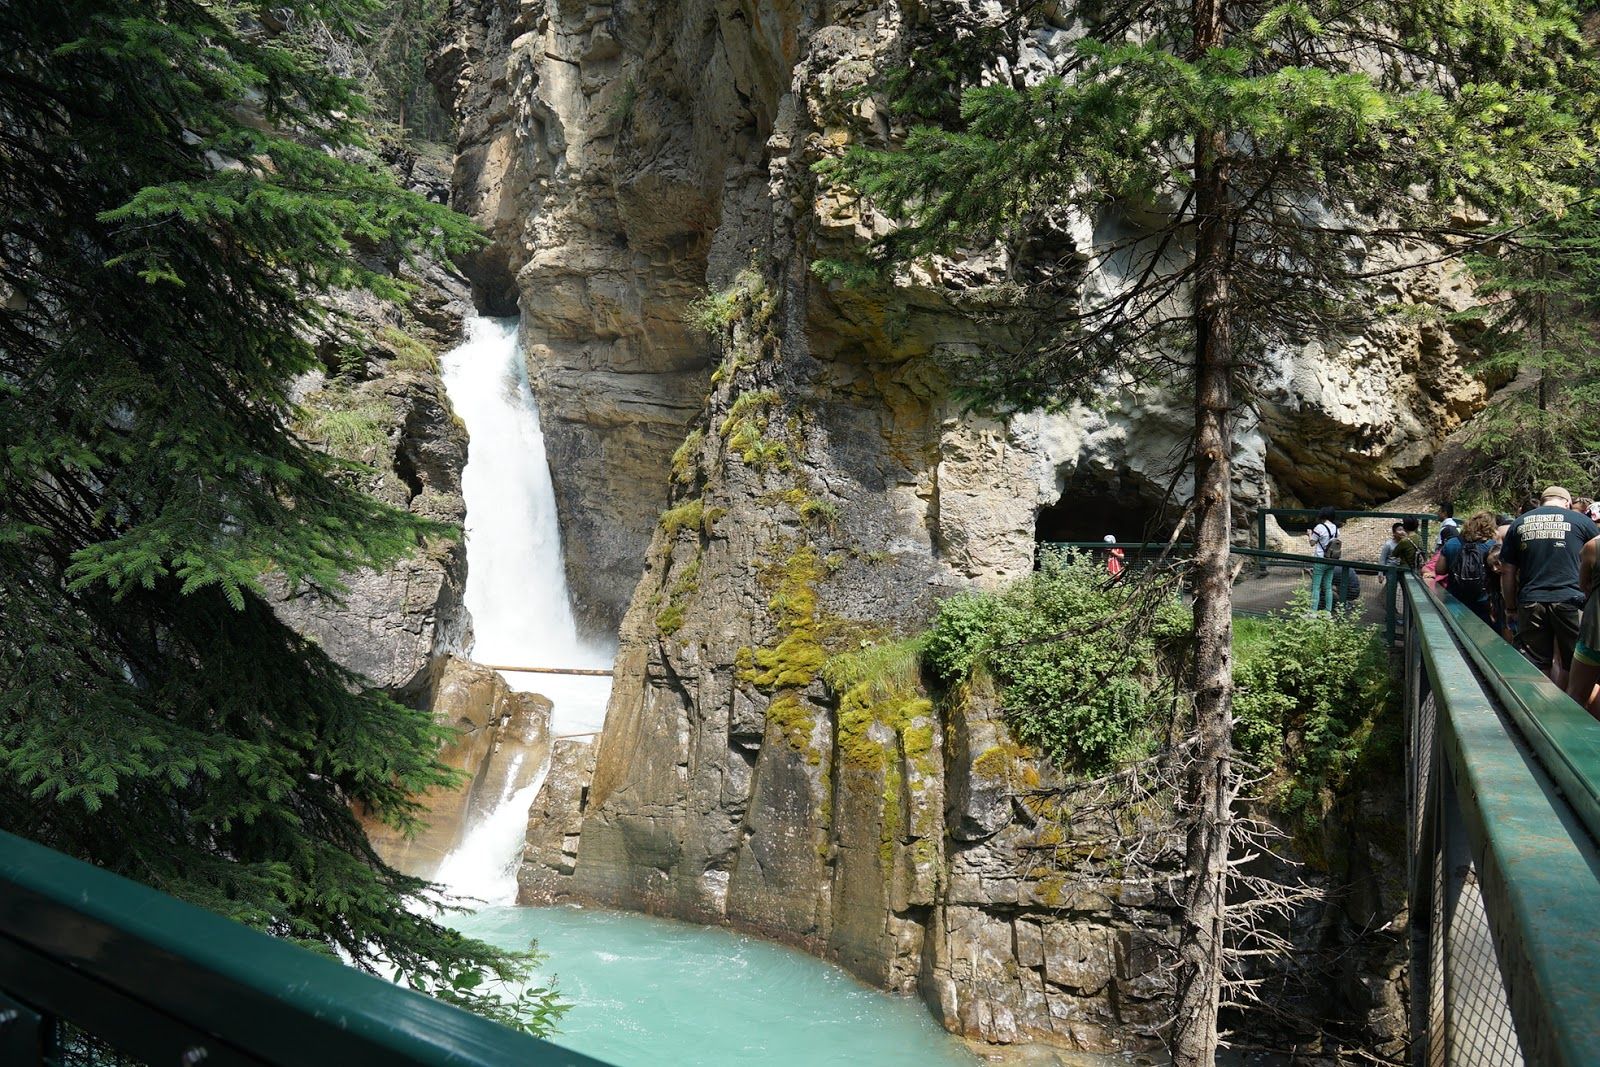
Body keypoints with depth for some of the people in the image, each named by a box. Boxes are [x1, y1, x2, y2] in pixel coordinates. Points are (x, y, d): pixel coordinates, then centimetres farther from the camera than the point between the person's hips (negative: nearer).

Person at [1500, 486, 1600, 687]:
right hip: (1570, 602, -2)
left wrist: (1510, 608, 16)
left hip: (1531, 602, 2)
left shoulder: (1519, 523, 9)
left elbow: (1507, 571, 9)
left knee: (1536, 666, 8)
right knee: (1571, 665, 7)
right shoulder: (1581, 521, 3)